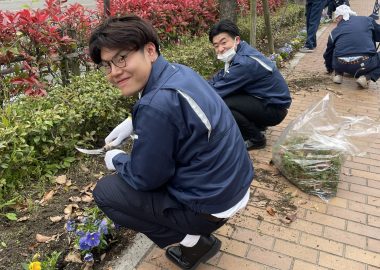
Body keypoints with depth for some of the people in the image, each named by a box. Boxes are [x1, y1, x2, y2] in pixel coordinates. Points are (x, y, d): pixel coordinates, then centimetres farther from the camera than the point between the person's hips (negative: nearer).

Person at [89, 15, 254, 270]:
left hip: (211, 204, -8)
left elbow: (144, 178, -17)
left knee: (105, 191, 3)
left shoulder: (157, 104, -30)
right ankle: (194, 231, 24)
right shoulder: (179, 71, -2)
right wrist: (133, 123, 15)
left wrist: (116, 159, 2)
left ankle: (192, 241, 5)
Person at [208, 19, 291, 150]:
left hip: (274, 108, -9)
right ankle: (255, 125, 16)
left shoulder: (245, 62, -27)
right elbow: (219, 77, 6)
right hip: (264, 100, 9)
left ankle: (256, 138, -3)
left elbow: (218, 91, -24)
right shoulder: (237, 54, 0)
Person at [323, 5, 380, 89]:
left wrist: (329, 68, 50)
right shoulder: (367, 20, 16)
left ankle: (338, 74, 15)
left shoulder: (334, 31, 19)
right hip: (365, 64, -3)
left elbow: (328, 53, 30)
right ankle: (366, 77, 0)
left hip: (341, 65, 4)